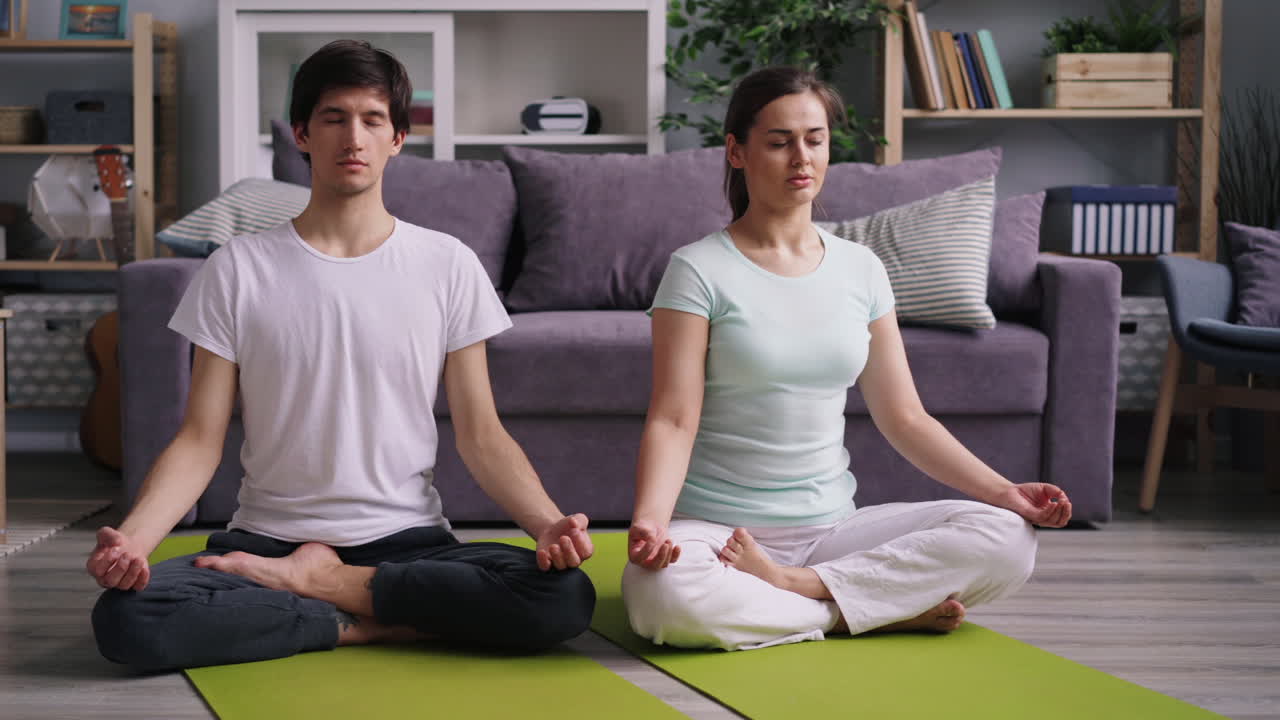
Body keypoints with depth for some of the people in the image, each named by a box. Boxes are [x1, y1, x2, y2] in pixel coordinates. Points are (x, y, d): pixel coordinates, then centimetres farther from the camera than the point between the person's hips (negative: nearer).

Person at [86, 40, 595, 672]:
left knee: (565, 597, -28)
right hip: (265, 539, 0)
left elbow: (481, 435, 3)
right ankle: (376, 623, -15)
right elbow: (200, 440, 0)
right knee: (125, 618, -30)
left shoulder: (448, 265, 4)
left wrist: (548, 523, -17)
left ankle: (318, 579, -11)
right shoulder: (238, 270, 3)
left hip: (408, 540, 1)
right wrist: (133, 536, -19)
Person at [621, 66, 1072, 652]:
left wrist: (1004, 490, -2)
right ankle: (883, 611, -19)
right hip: (715, 529, -4)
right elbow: (673, 419, -11)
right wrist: (649, 519, -30)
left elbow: (903, 417, 10)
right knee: (662, 595, -39)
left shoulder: (861, 269, 10)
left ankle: (792, 584, -18)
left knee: (1008, 538, -17)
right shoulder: (699, 271, -4)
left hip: (830, 526, 4)